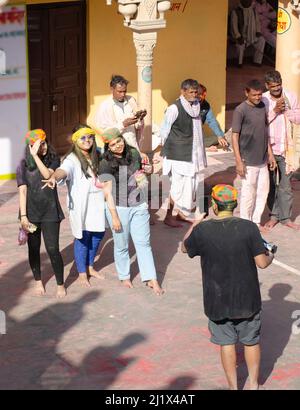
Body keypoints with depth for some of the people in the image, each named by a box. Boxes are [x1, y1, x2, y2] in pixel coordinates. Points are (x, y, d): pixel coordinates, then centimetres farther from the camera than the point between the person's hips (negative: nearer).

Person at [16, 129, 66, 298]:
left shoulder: (53, 160, -2)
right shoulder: (24, 165, -2)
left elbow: (47, 174, -22)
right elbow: (22, 191, -5)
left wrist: (36, 156, -23)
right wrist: (23, 216, -11)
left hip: (50, 212, -1)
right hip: (31, 212, 1)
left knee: (53, 249, -6)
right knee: (34, 248, 12)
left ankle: (61, 284, 10)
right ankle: (38, 281, 31)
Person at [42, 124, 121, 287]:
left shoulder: (96, 156, 9)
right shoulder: (72, 159, -14)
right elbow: (63, 170, -36)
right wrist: (54, 177, -57)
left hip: (97, 203, 7)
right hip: (80, 205, -7)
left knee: (98, 234, 12)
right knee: (83, 237, 0)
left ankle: (89, 266, 33)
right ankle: (82, 273, 15)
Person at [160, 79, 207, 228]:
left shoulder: (196, 106, 7)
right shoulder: (174, 109, -14)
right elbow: (164, 130, -7)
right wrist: (166, 148, 4)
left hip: (193, 153, 7)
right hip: (178, 154, -7)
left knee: (192, 183, 10)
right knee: (179, 185, -6)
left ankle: (182, 213, 24)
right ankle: (169, 216, 6)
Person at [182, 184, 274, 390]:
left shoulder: (202, 230, -13)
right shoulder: (249, 227, -15)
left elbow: (185, 248, 8)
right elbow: (262, 263, -13)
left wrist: (196, 222, 21)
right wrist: (270, 256, 11)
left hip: (217, 300, 0)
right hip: (247, 298, 0)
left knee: (227, 343, 15)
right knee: (251, 342, 18)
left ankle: (233, 387, 24)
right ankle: (254, 385, 31)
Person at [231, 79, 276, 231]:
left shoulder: (262, 107, 7)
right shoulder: (240, 110, -13)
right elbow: (235, 136, -13)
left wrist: (270, 154, 14)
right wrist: (239, 162, -16)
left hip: (262, 160, 7)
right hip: (249, 161, -7)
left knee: (263, 190, 12)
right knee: (248, 192, 1)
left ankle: (256, 221, 25)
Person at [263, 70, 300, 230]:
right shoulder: (262, 100, -5)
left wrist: (286, 110, -16)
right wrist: (274, 111, -20)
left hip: (286, 149, 0)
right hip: (268, 148, 0)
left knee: (285, 185, 5)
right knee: (271, 185, 9)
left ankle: (286, 217, 13)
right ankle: (274, 215, 22)